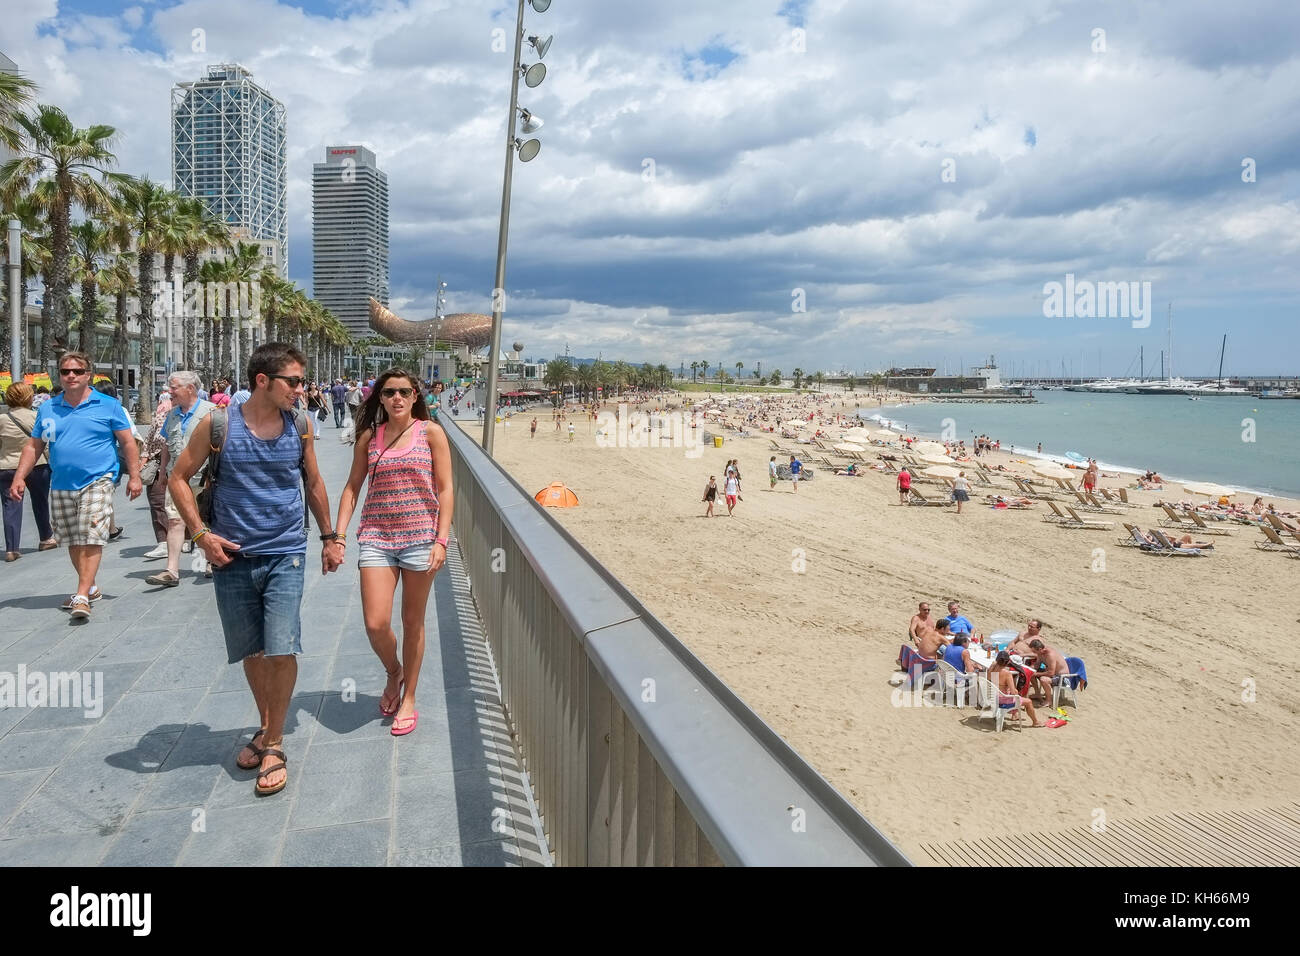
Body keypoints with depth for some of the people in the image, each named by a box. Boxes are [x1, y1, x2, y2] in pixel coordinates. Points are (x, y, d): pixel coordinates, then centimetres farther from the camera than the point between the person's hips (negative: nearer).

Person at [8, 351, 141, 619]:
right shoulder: (47, 409, 10)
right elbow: (34, 446, 14)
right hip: (61, 486, 5)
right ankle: (90, 588, 28)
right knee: (73, 542, 13)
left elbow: (128, 442, 1)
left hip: (96, 482, -5)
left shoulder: (108, 406, -1)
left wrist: (134, 476, -4)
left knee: (91, 540, -13)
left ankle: (82, 597, -13)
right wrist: (19, 477, 5)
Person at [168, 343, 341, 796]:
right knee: (252, 652, 13)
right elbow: (179, 478, 2)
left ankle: (273, 745, 8)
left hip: (286, 555, 0)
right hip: (233, 557, 0)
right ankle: (266, 727, 35)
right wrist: (201, 533, -7)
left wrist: (329, 538, 16)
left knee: (281, 650, -10)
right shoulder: (219, 425, -6)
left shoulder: (300, 428, 0)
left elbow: (314, 484, 13)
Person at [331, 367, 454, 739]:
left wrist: (441, 540, -11)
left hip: (420, 537, -2)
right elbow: (352, 488, 10)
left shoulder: (431, 433, 0)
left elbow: (444, 489, -3)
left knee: (412, 622, 8)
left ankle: (408, 698, 25)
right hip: (376, 538, 2)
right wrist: (338, 536, 0)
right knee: (375, 623, -7)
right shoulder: (369, 437, 7)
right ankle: (393, 671, 26)